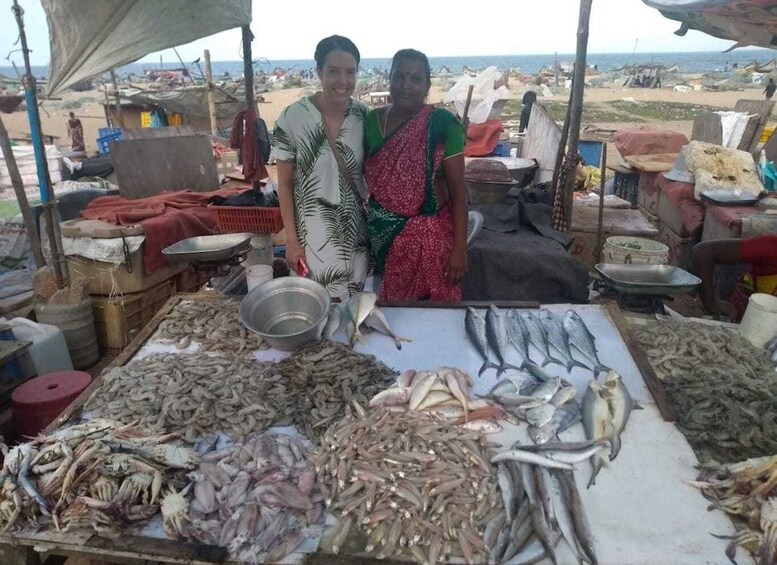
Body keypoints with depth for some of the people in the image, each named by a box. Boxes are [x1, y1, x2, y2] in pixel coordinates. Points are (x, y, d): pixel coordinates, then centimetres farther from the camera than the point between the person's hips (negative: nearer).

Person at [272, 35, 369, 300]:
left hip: (356, 231, 3)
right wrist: (291, 239, -8)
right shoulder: (293, 118, -13)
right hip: (313, 234, -3)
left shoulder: (364, 116, -4)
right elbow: (285, 184, -6)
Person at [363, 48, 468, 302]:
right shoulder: (372, 120, 1)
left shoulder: (442, 124, -10)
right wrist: (368, 230, 9)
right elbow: (365, 177, 10)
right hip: (384, 235, 4)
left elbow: (458, 190, -9)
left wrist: (460, 248, -13)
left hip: (430, 235, -3)